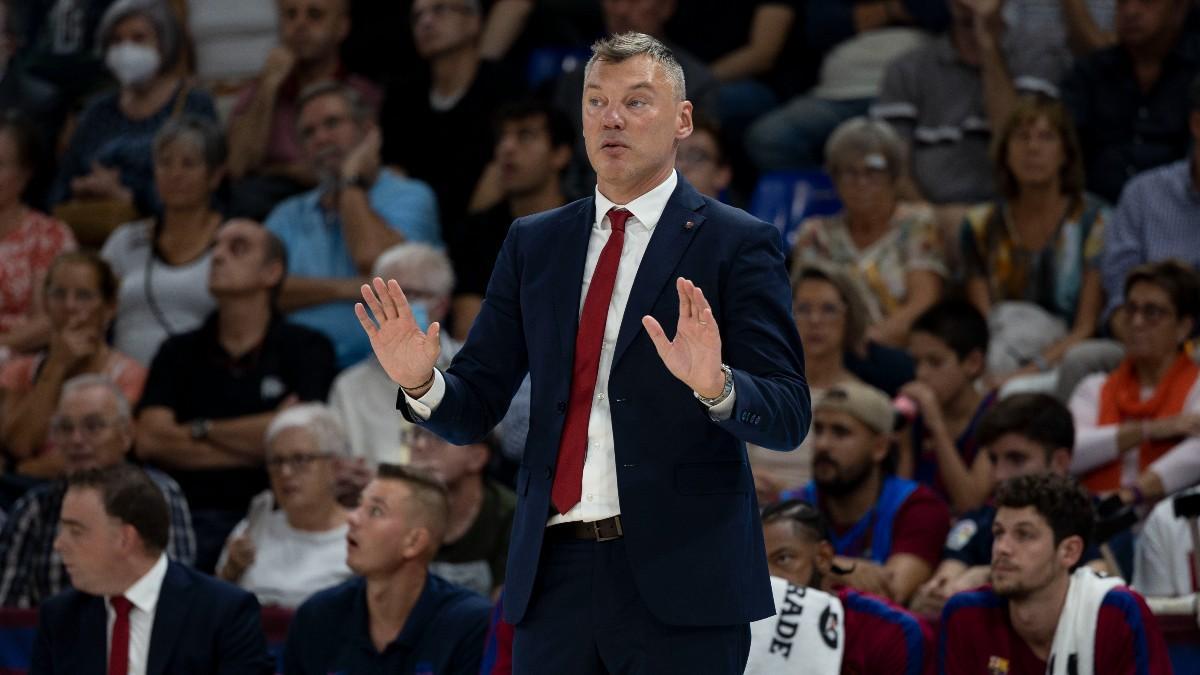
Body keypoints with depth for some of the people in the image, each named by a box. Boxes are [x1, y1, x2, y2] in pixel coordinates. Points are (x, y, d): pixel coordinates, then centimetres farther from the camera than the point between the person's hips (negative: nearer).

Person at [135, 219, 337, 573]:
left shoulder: (307, 348, 9)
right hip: (192, 514, 2)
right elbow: (149, 440, 2)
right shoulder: (180, 352, 18)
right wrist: (255, 443, -2)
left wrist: (202, 430, 4)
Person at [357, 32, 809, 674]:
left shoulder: (736, 242, 0)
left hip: (677, 578, -4)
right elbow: (474, 408, 11)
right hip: (553, 571, 4)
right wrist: (421, 382, -10)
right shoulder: (533, 243, 13)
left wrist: (714, 386, -27)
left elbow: (787, 417, -7)